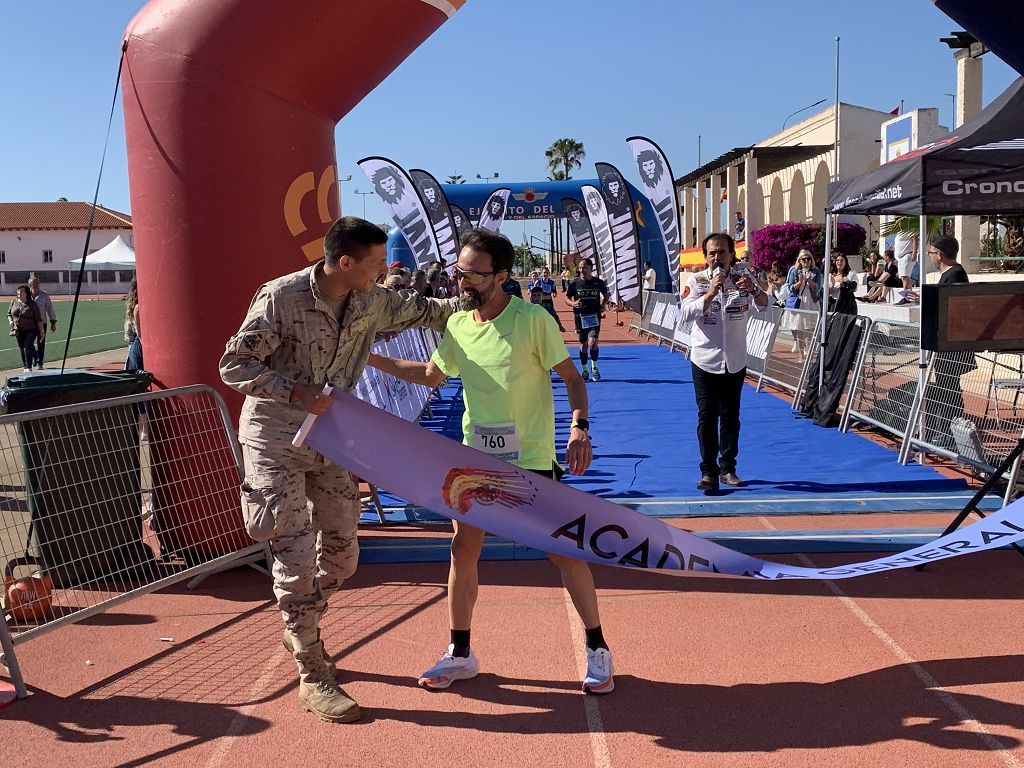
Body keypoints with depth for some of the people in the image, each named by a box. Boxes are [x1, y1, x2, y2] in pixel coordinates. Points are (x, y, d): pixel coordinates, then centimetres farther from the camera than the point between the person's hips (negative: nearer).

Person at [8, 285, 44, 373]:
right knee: (22, 349, 10)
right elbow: (9, 314, 17)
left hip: (31, 330, -4)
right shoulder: (14, 301, 5)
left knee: (28, 347, -17)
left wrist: (41, 331, -8)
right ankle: (25, 367, 24)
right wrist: (11, 321, -2)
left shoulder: (32, 304, -6)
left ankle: (29, 367, -12)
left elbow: (38, 319, -5)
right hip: (19, 331, 4)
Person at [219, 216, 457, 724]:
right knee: (296, 556, -6)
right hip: (277, 442, -6)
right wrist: (296, 392, -25)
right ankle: (312, 678, 6)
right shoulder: (280, 299, -18)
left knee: (341, 555, 11)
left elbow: (423, 310, 16)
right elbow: (233, 366, -15)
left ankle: (299, 632, 39)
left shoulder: (373, 303, -1)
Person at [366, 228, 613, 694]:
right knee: (463, 549, 7)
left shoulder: (532, 319, -14)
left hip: (531, 459, -5)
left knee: (562, 550, 1)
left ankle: (597, 650, 18)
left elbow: (571, 377, -8)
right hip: (476, 457, 5)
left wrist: (579, 428, -23)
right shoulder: (457, 324, 2)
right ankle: (460, 654, 23)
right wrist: (373, 359, 10)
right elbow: (432, 375, 18)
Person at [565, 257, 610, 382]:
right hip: (580, 317, 1)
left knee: (593, 343, -15)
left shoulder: (599, 283, 0)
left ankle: (594, 367, 9)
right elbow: (567, 297, 5)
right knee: (583, 345, 8)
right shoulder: (574, 283, -2)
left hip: (594, 317, -1)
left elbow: (606, 295, 17)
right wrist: (573, 303, -15)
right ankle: (585, 371, 24)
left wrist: (603, 305, -1)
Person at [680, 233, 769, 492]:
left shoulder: (743, 278, 0)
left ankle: (728, 468, 20)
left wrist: (753, 289, -32)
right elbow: (686, 313, -16)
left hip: (735, 361, 2)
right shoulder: (696, 281, -5)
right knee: (707, 417, -2)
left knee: (731, 417, 10)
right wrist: (710, 293, -29)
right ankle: (708, 471, 3)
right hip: (705, 360, -2)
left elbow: (763, 304, -11)